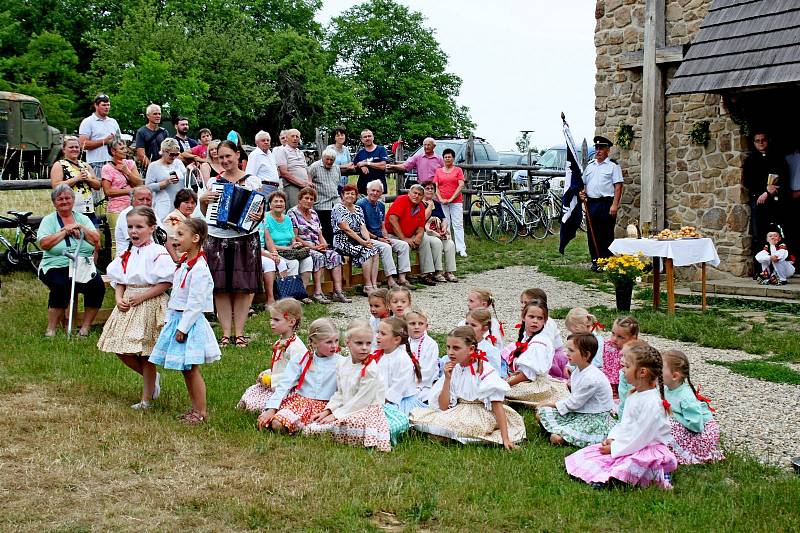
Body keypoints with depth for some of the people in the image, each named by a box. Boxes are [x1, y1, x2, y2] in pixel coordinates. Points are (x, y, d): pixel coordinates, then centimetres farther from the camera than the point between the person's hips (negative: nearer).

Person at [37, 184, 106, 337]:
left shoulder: (82, 218, 16)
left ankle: (85, 326, -13)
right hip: (56, 267, -2)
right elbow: (44, 243, -9)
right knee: (61, 286, -34)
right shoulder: (48, 220, 9)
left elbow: (96, 239, 3)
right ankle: (51, 329, -21)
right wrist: (65, 231, -6)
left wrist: (80, 227, -6)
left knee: (98, 285, -26)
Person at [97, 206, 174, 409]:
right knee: (121, 351, 6)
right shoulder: (127, 253, 11)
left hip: (149, 306, -7)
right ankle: (151, 378, 29)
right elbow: (119, 281, 16)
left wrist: (141, 297, -19)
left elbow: (165, 282, -16)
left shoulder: (158, 253, -11)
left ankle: (147, 398, 14)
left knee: (146, 354, 0)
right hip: (127, 306, 7)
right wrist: (119, 298, -4)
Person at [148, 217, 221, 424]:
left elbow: (195, 302, -21)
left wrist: (183, 328, -19)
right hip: (176, 319, 9)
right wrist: (169, 320, 14)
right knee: (185, 370, 14)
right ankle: (195, 408, 23)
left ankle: (201, 412, 4)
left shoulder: (199, 268, -19)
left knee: (191, 369, -4)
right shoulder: (183, 263, 11)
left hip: (190, 322, -9)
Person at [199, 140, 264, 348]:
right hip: (217, 239, 2)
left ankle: (239, 332, 7)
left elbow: (260, 210, 5)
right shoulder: (213, 182, 11)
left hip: (245, 239, -2)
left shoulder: (252, 181, 6)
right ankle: (226, 332, 8)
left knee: (243, 287, -1)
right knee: (220, 287, 1)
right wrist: (202, 200, -4)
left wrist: (258, 216, -17)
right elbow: (205, 213, 15)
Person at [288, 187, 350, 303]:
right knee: (318, 256, -34)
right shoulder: (292, 213, -2)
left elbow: (320, 235, 19)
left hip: (316, 247, 7)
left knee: (335, 255, -19)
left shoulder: (313, 213, 21)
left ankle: (338, 291, -28)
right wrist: (312, 246, -17)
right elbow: (294, 237, -11)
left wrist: (324, 244, -3)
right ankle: (317, 293, -36)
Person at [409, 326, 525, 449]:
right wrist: (447, 379, -8)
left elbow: (497, 406, -14)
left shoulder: (485, 371, -12)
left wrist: (505, 439, -21)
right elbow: (443, 407, 2)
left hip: (479, 417, -6)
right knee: (416, 414, -9)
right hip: (457, 414, 6)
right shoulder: (452, 370, 5)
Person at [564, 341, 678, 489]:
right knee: (588, 454, 0)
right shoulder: (635, 396, 9)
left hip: (648, 449, -10)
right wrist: (613, 438, 0)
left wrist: (614, 448, -15)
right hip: (630, 444, 10)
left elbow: (640, 436, -23)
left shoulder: (652, 403, -23)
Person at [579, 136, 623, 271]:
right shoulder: (589, 166, 17)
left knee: (607, 235, -4)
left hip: (606, 204, -6)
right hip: (591, 203, 6)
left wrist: (614, 205, -16)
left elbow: (618, 187, -7)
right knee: (593, 234, 6)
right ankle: (595, 261, 13)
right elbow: (585, 183, 24)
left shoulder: (613, 166, -1)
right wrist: (582, 193, 2)